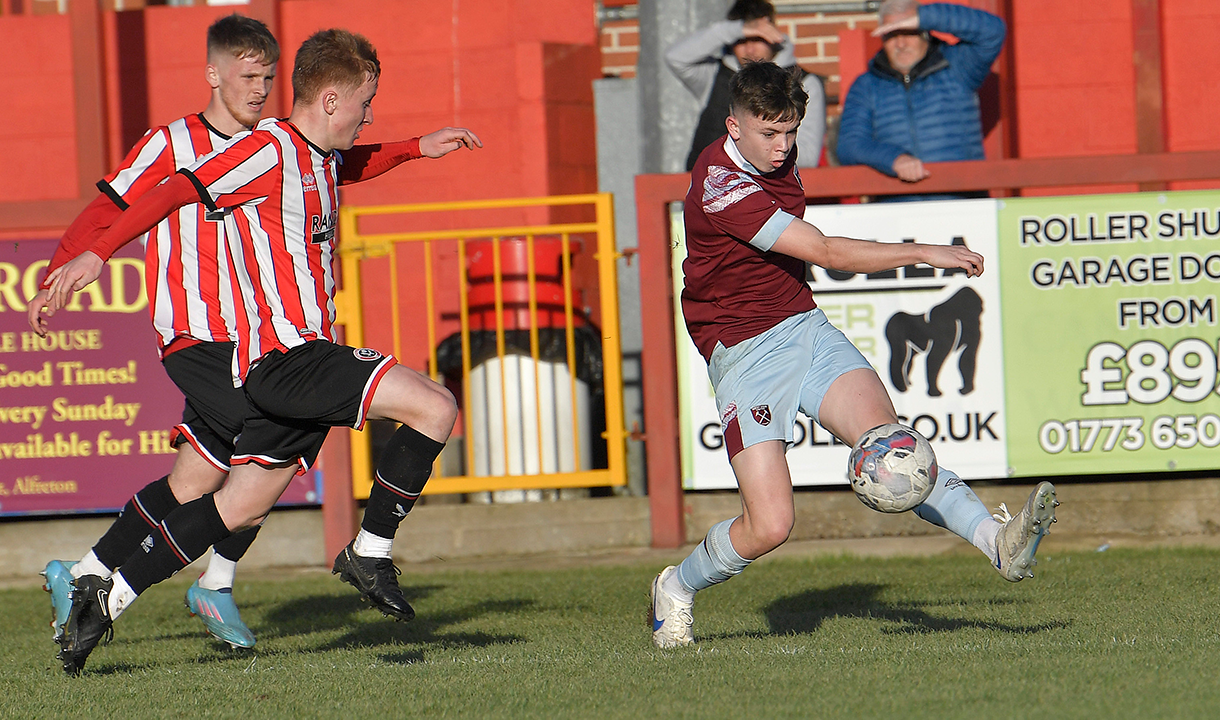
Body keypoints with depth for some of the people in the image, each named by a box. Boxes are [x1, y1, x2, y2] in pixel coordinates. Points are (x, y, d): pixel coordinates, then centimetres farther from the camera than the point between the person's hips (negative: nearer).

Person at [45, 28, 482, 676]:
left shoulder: (317, 157, 17)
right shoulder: (269, 149, -12)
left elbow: (351, 166, 44)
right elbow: (176, 191, -18)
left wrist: (417, 148, 34)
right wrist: (97, 255, -26)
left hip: (280, 368, 10)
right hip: (290, 352, -10)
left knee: (240, 506, 13)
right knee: (435, 407, -17)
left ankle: (107, 599, 16)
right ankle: (370, 553, -7)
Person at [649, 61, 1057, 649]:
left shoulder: (779, 158, 6)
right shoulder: (720, 186, -22)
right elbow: (825, 252, -26)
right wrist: (924, 253, -25)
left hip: (805, 327, 6)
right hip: (745, 352, -6)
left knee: (881, 434, -22)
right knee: (769, 525, -13)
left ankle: (997, 541, -39)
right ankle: (676, 588, 15)